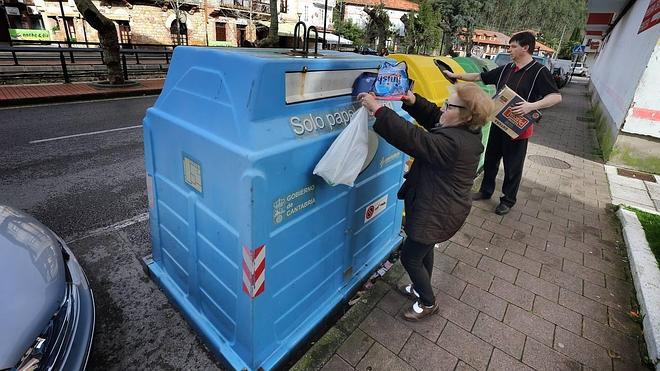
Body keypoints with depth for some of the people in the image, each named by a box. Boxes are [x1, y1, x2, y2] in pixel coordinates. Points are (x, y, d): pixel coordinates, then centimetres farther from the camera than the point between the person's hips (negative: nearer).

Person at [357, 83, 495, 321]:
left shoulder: (452, 142, -32)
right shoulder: (467, 132, -2)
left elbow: (411, 138, -36)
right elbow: (432, 116, 9)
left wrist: (377, 109, -33)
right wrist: (413, 102, -9)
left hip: (436, 214, -10)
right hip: (442, 207, 10)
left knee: (409, 258, 9)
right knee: (424, 250, 27)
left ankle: (428, 303, 31)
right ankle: (421, 290, 50)